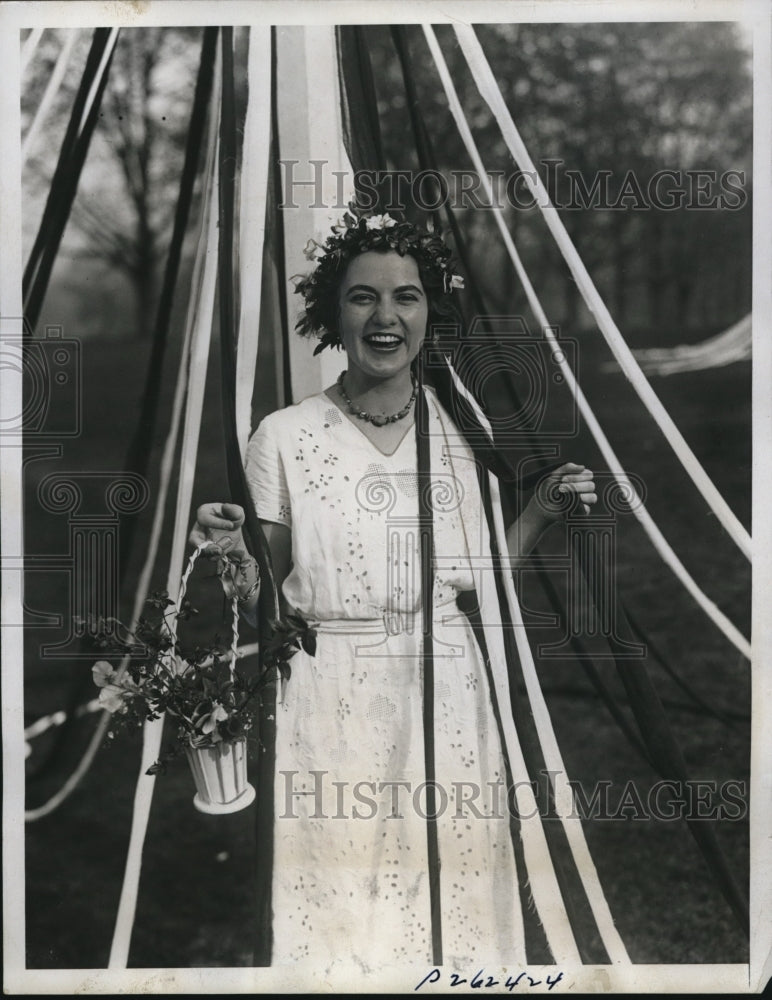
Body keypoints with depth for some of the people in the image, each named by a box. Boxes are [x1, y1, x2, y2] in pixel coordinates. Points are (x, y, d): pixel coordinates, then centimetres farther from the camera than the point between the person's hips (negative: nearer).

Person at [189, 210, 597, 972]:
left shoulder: (462, 428, 3)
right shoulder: (283, 436, -5)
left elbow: (476, 577, 10)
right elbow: (262, 604, 0)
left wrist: (541, 511, 0)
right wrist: (233, 557, -19)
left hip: (447, 693, 2)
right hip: (333, 701, -2)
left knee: (449, 894, 13)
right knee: (338, 903, 8)